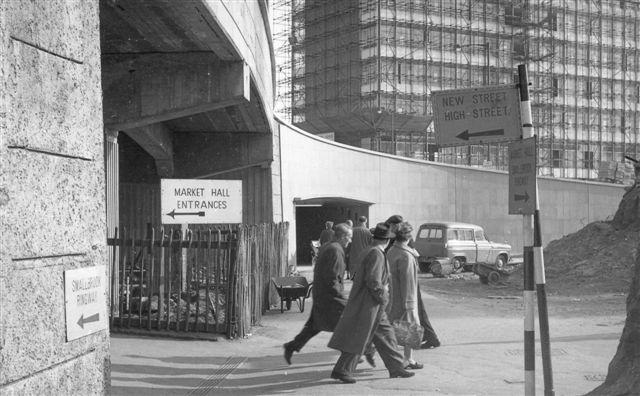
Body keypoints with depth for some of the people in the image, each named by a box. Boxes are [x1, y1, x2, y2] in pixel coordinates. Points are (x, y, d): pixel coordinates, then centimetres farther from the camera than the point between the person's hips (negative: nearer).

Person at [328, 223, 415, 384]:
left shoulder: (372, 251, 12)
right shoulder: (376, 254, -19)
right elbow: (373, 281, -25)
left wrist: (383, 287, 12)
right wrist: (383, 297, -13)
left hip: (373, 305, 10)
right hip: (368, 304, -10)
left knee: (385, 333, 13)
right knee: (359, 338, -4)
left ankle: (396, 368, 20)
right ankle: (341, 370, 4)